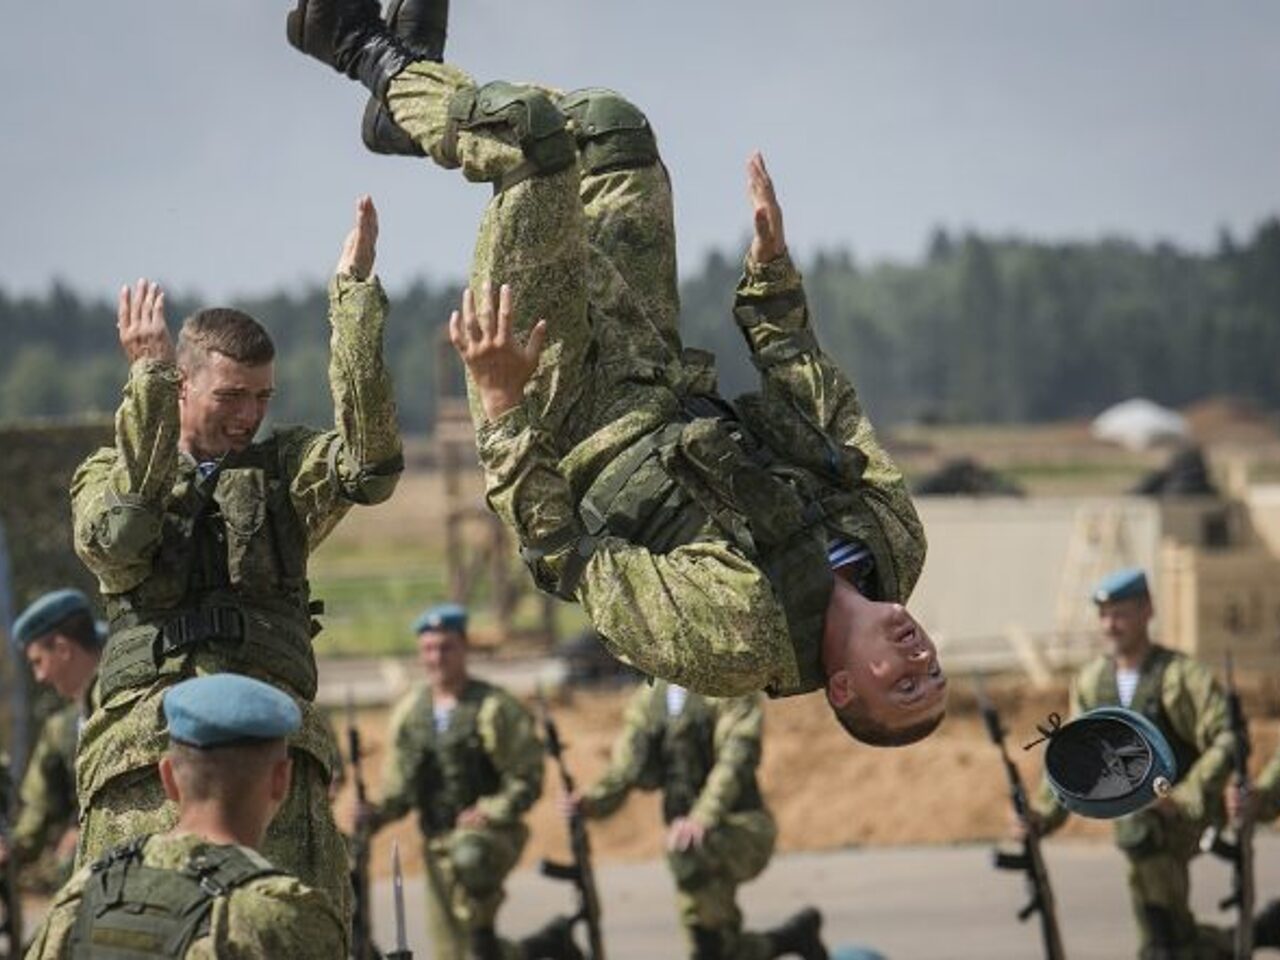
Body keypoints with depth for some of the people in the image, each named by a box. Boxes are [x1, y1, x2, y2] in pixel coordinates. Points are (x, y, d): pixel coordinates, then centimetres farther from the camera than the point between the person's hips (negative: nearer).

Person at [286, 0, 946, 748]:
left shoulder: (734, 641, -33)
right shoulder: (894, 542, -17)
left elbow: (563, 555, -24)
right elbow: (824, 403, 0)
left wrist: (504, 407, -29)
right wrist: (773, 265, 3)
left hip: (576, 419, -6)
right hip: (670, 388, 6)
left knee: (531, 125, -16)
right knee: (609, 124, 6)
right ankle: (406, 67, 30)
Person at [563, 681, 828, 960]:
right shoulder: (647, 698, 10)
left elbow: (736, 758, -21)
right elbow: (624, 771, 7)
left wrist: (702, 819, -37)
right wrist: (590, 802, -15)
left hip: (745, 828, -6)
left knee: (687, 851, -37)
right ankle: (792, 937, 27)